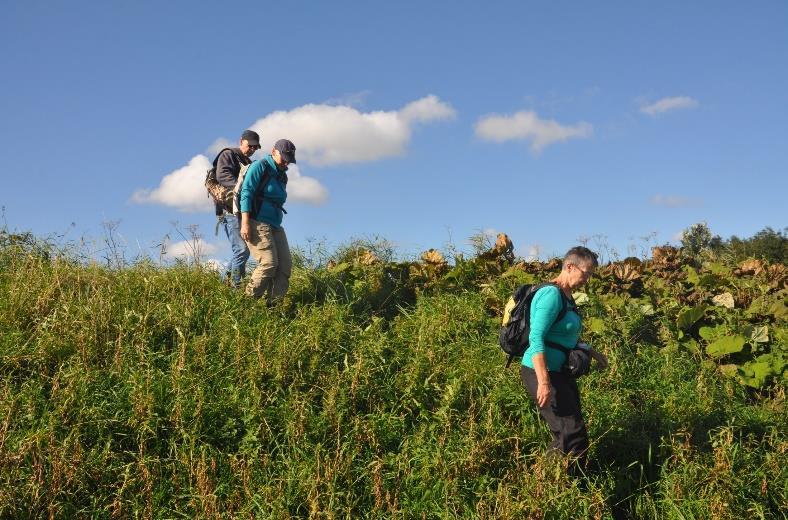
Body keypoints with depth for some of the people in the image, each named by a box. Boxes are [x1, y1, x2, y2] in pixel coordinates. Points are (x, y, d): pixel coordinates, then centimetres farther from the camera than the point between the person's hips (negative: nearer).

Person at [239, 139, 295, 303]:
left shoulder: (282, 175, 20)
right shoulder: (260, 167, -4)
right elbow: (246, 193, -11)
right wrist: (245, 223, -20)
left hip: (275, 226, 8)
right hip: (257, 223, -8)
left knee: (285, 265, -4)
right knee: (269, 263, -20)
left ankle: (273, 304, -3)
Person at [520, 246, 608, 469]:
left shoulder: (566, 296, 13)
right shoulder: (551, 294, -17)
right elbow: (536, 338, -25)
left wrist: (591, 351, 25)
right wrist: (543, 382, -31)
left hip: (559, 373, 10)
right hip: (542, 373, -10)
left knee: (566, 436, 12)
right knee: (574, 434, -9)